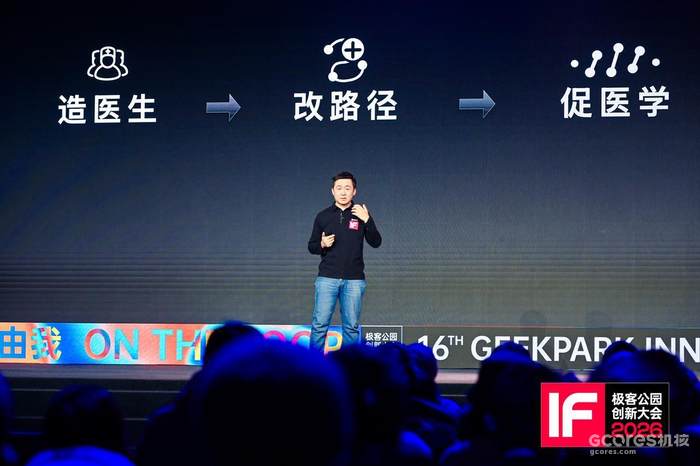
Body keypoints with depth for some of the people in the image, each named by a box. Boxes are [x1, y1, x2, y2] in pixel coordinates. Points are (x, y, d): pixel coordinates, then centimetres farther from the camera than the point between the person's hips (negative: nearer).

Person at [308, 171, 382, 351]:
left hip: (354, 280, 0)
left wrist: (367, 220, -16)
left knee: (351, 327, 3)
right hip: (327, 278, 0)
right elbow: (311, 246, 12)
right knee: (319, 324, -5)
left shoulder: (360, 214, 5)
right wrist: (322, 245, -10)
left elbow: (376, 242, -2)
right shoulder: (323, 216, 7)